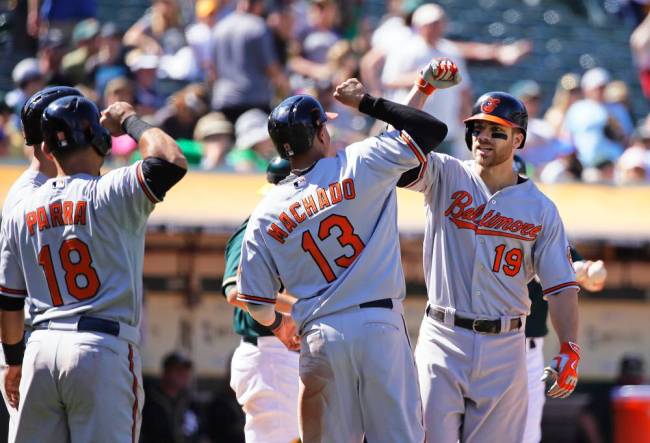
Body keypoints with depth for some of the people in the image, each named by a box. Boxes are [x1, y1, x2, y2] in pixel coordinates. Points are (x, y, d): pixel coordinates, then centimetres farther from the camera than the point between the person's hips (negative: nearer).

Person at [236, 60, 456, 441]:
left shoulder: (266, 214, 7)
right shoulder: (360, 165, -2)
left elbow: (255, 300, 8)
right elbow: (434, 130, 2)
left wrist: (277, 324, 31)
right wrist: (368, 102, 10)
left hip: (320, 338, 3)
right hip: (379, 324, -3)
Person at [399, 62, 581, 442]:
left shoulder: (540, 208, 4)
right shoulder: (446, 177, 4)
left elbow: (561, 285, 1)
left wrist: (570, 348, -12)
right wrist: (424, 87, -23)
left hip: (504, 349, 1)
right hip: (443, 339, -1)